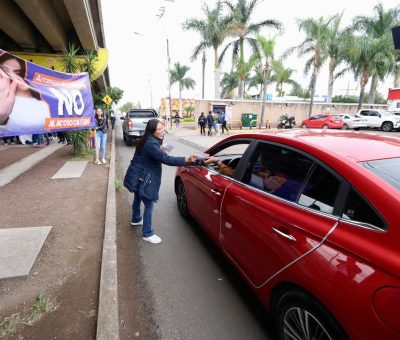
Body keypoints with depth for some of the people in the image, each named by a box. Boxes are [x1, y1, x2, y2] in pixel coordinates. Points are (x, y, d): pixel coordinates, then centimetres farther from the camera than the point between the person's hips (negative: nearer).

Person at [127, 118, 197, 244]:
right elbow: (166, 159, -36)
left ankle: (136, 219, 50)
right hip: (142, 178, -10)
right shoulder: (151, 144, -27)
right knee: (149, 204, -2)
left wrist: (161, 151, 7)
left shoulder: (148, 140, 5)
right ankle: (147, 234, 9)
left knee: (138, 198, 27)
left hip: (138, 175, 10)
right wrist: (187, 160, -41)